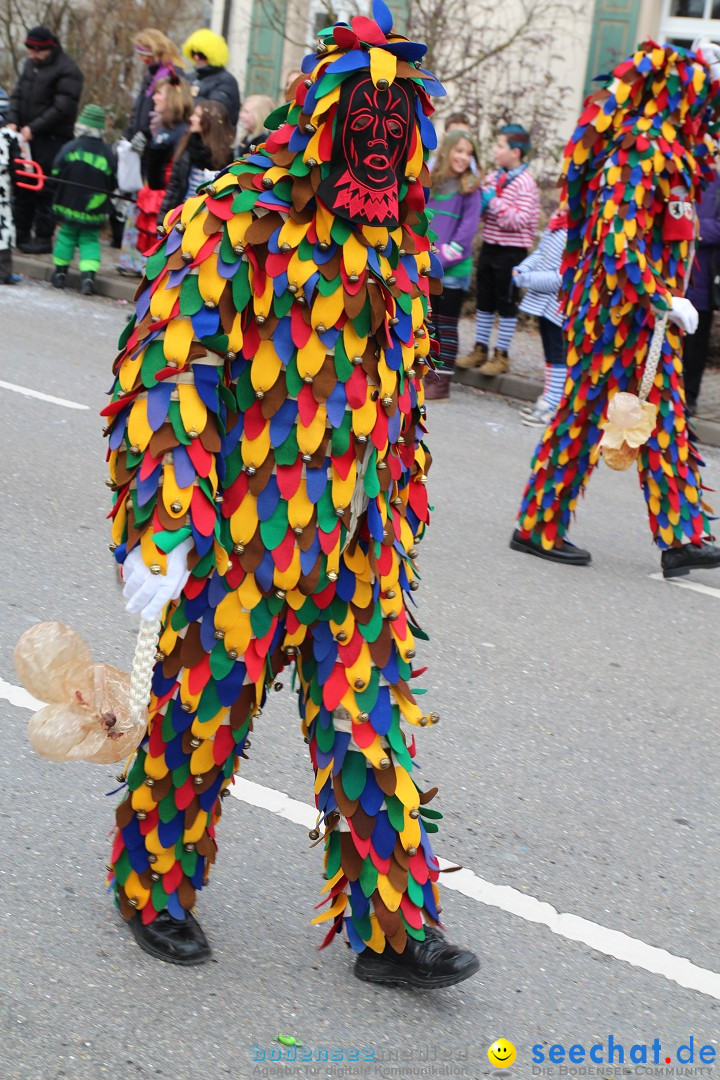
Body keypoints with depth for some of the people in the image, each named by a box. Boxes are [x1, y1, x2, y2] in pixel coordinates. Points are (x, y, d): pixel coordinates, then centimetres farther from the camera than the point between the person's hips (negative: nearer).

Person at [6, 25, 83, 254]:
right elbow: (17, 94, 16)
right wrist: (12, 120, -1)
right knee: (22, 185, 10)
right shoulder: (30, 64, 14)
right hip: (26, 136, 8)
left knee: (44, 191, -7)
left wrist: (33, 128, -19)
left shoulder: (67, 71, -12)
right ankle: (21, 233, 18)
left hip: (52, 139, -8)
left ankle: (44, 237, -1)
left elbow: (62, 108, -18)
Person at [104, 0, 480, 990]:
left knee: (372, 726, 6)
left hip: (356, 545, 5)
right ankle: (151, 885, 31)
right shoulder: (236, 223, -11)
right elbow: (162, 370, -16)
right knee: (200, 715, 9)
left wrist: (399, 521, 21)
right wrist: (158, 528, -21)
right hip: (241, 535, -5)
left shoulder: (400, 245, 10)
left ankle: (393, 927, 14)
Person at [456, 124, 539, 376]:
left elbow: (519, 220, -21)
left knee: (506, 303, 3)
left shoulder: (525, 182, -13)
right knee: (484, 301, 13)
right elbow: (480, 211, 17)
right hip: (489, 245, 7)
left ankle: (501, 355, 11)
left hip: (511, 251, -7)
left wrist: (494, 201, -22)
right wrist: (479, 201, -5)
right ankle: (480, 349, 22)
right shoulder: (493, 177, 7)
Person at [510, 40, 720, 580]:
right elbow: (620, 240, -24)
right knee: (587, 413, -1)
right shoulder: (640, 150, -17)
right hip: (620, 307, -10)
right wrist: (666, 301, -24)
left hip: (651, 310, 10)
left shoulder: (668, 148, 12)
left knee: (667, 420, 9)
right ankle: (539, 528, 10)